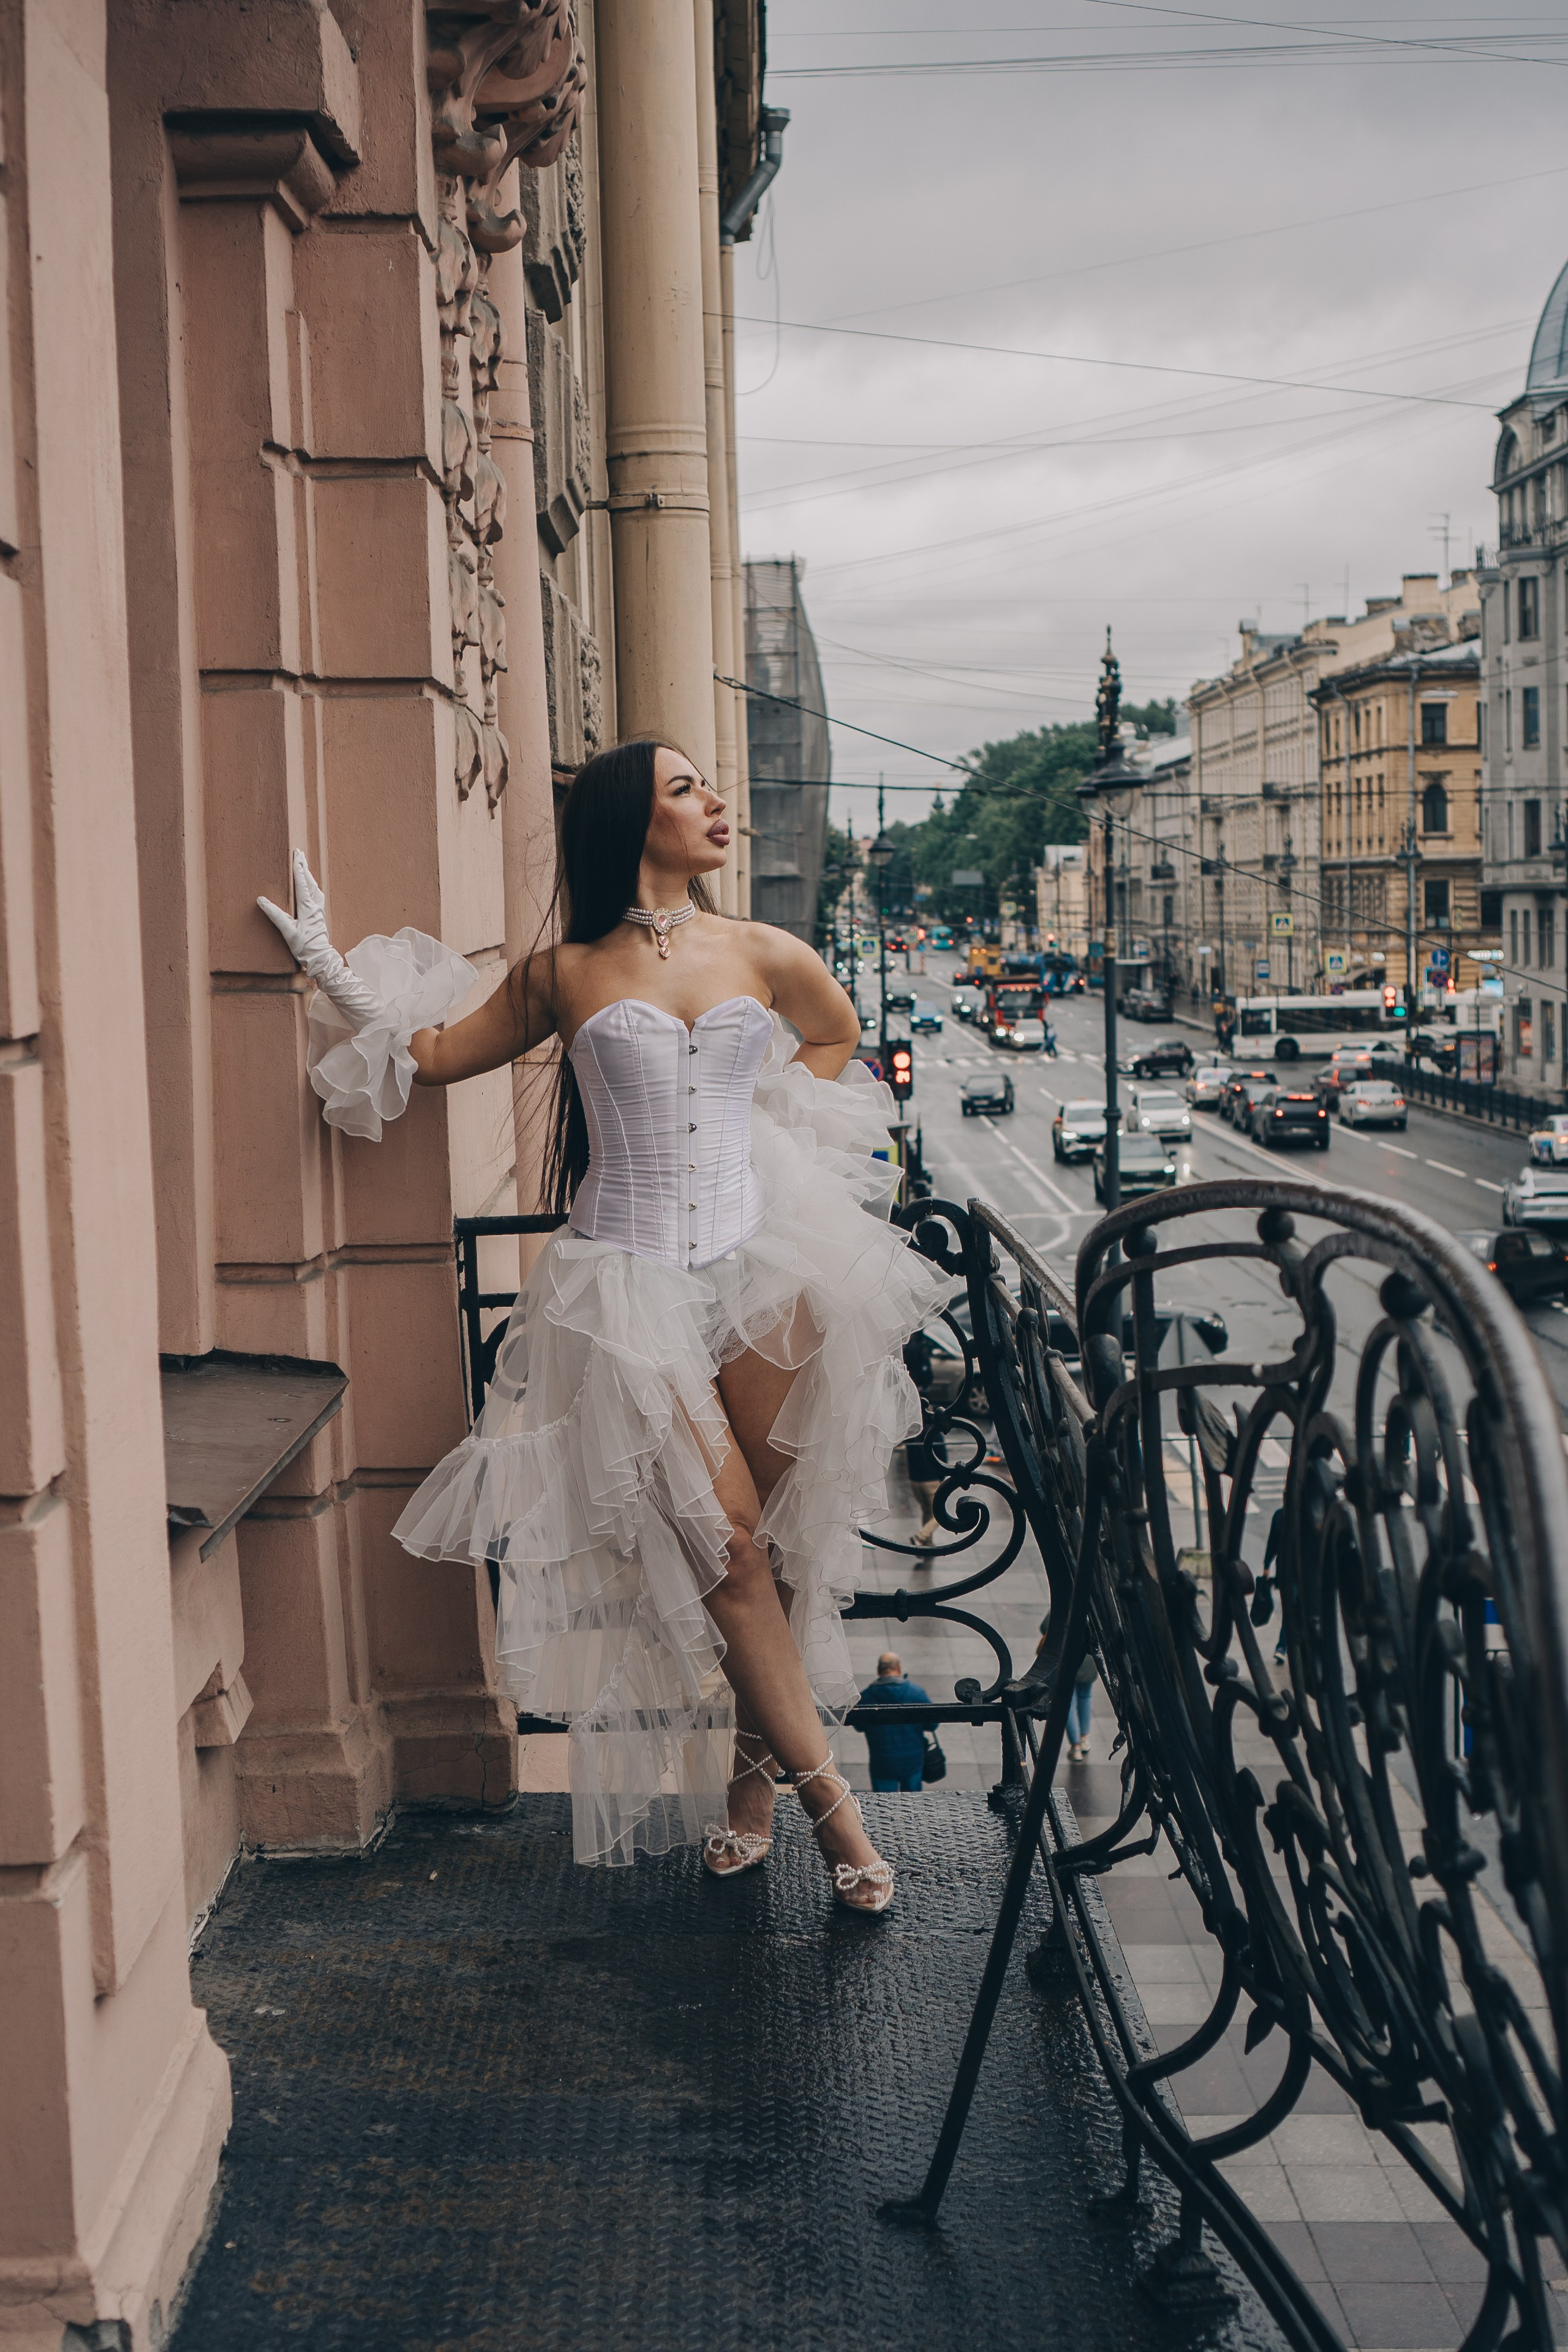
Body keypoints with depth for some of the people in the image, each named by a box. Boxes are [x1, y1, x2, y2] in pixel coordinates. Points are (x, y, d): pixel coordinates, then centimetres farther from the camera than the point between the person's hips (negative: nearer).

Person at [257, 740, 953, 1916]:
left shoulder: (765, 955, 8)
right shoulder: (566, 971, 3)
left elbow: (835, 1033, 28)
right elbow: (435, 1056, 14)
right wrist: (337, 972, 7)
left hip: (758, 1262, 2)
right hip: (629, 1280, -2)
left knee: (769, 1539, 3)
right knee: (723, 1543, -7)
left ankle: (749, 1770, 20)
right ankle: (823, 1789, 4)